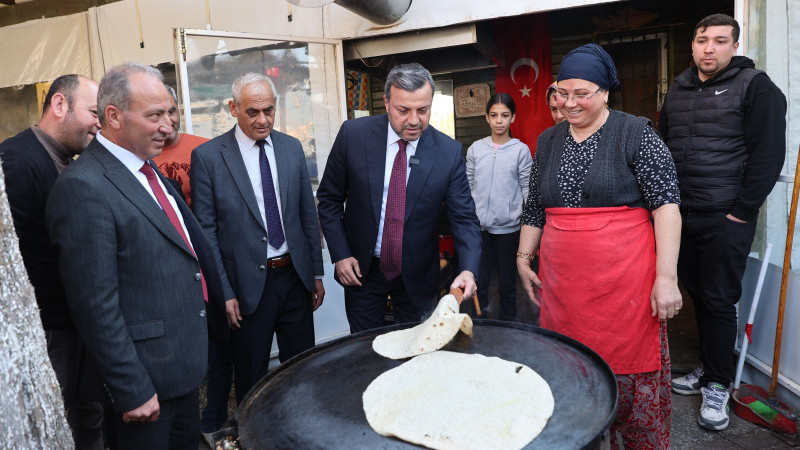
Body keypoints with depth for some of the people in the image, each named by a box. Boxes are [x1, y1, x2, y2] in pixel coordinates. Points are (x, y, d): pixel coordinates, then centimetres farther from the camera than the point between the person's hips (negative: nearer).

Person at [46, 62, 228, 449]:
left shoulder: (146, 168, 7)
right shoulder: (83, 188, -22)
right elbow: (95, 305, -22)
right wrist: (132, 391, -18)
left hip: (185, 360, 8)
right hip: (147, 378, -8)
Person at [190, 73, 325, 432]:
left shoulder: (292, 148, 5)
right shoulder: (207, 156, -7)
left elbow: (308, 214, 8)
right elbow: (205, 231, -7)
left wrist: (317, 272, 7)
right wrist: (224, 293, -10)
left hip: (295, 277, 4)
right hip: (248, 284, -3)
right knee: (251, 379, 13)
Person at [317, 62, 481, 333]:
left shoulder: (449, 152, -12)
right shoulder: (353, 135, -12)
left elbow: (464, 218, -10)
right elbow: (329, 199, -2)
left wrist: (468, 270, -27)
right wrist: (340, 254, -8)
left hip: (417, 276, 0)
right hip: (361, 270, 0)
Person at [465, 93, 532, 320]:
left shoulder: (521, 150, -1)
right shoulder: (475, 149, 5)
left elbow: (528, 190, 0)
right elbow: (467, 188, 9)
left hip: (507, 226, -1)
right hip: (478, 224, 2)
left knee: (507, 281, 9)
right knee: (478, 279, 7)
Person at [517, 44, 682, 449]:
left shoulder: (636, 134, -3)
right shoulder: (548, 141, 11)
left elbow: (666, 204, -9)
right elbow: (534, 208, 18)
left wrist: (667, 277, -16)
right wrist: (523, 259, 15)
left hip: (624, 281, -4)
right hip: (562, 284, 4)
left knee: (631, 377, 4)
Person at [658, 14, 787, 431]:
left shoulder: (755, 86, -4)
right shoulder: (678, 90, 13)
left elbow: (769, 153, -10)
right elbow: (662, 148, 18)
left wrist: (743, 211, -13)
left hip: (725, 218, -5)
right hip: (681, 213, 5)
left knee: (719, 301, 0)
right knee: (698, 294, 13)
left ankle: (717, 386, 13)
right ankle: (706, 369, 28)